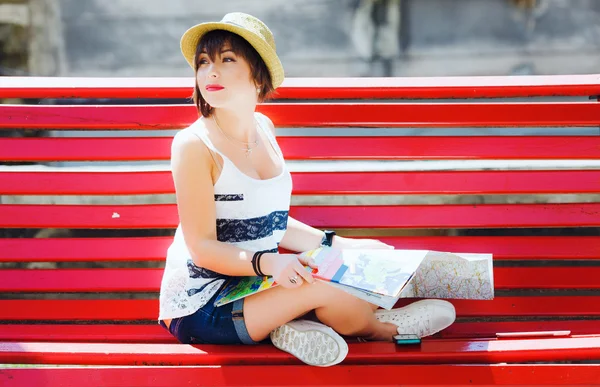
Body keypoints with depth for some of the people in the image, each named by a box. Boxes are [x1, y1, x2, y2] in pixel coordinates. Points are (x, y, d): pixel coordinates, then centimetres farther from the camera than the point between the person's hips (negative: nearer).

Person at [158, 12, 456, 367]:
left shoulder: (263, 128, 7)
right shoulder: (194, 145, -17)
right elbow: (202, 247, -19)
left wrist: (341, 245, 16)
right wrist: (268, 263, -34)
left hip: (254, 290, 7)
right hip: (199, 307, -7)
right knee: (321, 286, -23)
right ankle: (378, 329, 5)